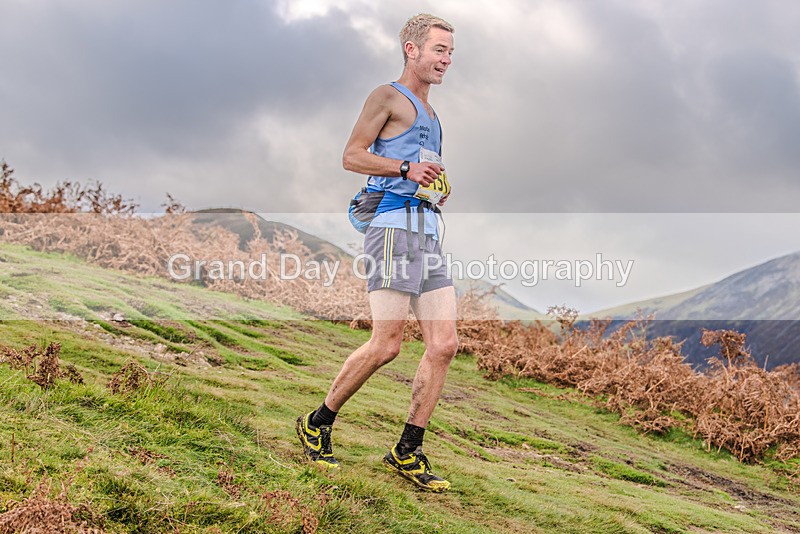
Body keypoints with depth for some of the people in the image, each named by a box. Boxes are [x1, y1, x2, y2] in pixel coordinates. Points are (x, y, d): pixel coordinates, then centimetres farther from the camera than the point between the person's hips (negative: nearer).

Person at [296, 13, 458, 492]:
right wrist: (407, 169, -17)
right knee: (386, 345, -13)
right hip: (395, 225, -9)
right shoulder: (389, 97, 2)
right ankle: (318, 424, 6)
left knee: (445, 344, -2)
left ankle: (407, 452, 5)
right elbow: (352, 156, -7)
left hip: (429, 232, 9)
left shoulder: (429, 113, 28)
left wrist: (440, 188, 15)